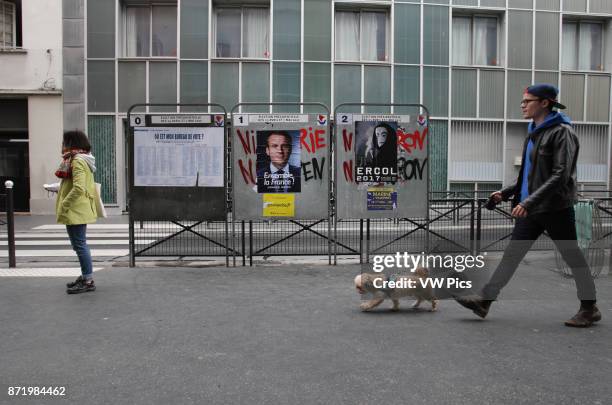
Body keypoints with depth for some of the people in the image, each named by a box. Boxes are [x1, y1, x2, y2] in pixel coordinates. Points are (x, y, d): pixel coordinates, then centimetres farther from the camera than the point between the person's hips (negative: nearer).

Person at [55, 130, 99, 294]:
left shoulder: (77, 161, -16)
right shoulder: (82, 160, 15)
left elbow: (78, 188, -25)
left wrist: (64, 205, -19)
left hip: (75, 211, -10)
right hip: (81, 210, 10)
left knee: (80, 245, -6)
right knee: (80, 244, 17)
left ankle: (88, 281, 0)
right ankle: (85, 277, 26)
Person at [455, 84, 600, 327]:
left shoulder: (561, 132, -11)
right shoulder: (534, 133, 14)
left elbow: (560, 175, -20)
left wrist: (529, 202, -26)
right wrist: (506, 193, 13)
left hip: (556, 208, -8)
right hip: (530, 208, 8)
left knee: (573, 257, 5)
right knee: (512, 254, 4)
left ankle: (589, 309, 21)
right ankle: (485, 300, 4)